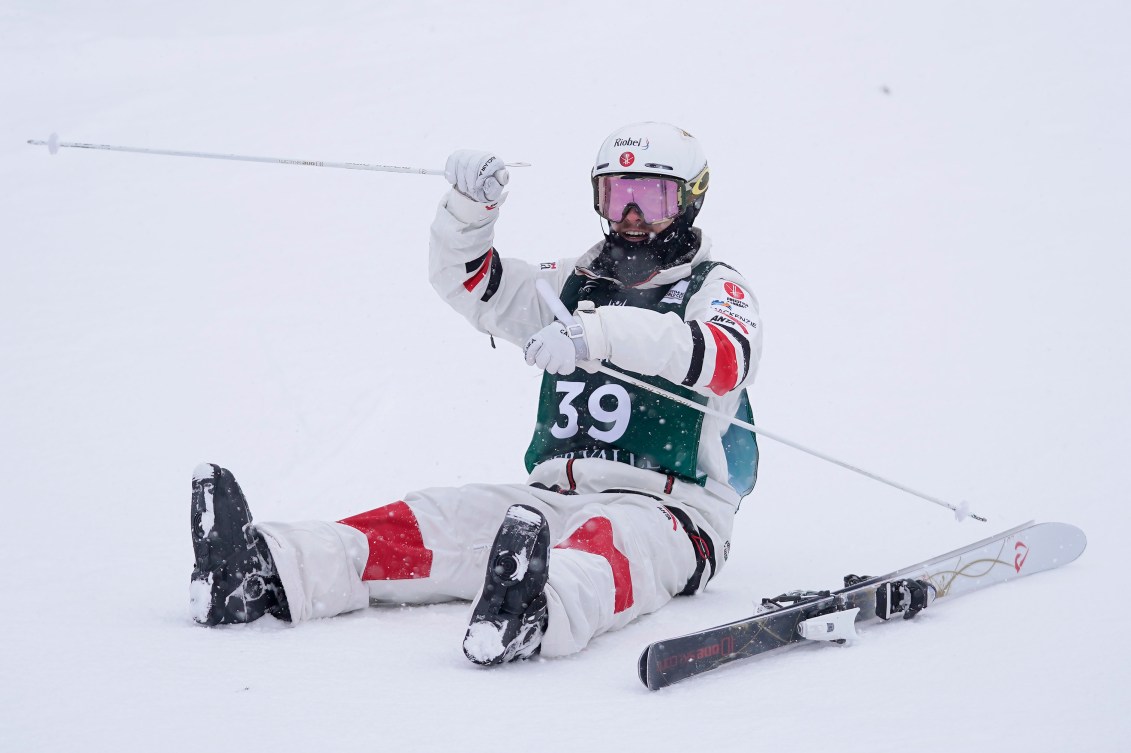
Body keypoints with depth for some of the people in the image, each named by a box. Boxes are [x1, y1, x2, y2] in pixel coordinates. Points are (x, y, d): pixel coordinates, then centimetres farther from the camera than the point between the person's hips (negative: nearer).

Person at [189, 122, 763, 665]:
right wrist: (471, 206, -8)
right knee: (440, 522, -18)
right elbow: (469, 282, 15)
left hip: (663, 510, -5)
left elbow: (728, 358, -20)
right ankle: (266, 574, -40)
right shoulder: (576, 282, 23)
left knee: (607, 537, -39)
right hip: (554, 498, 5)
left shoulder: (717, 288, 5)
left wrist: (596, 334, -34)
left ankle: (528, 616, -73)